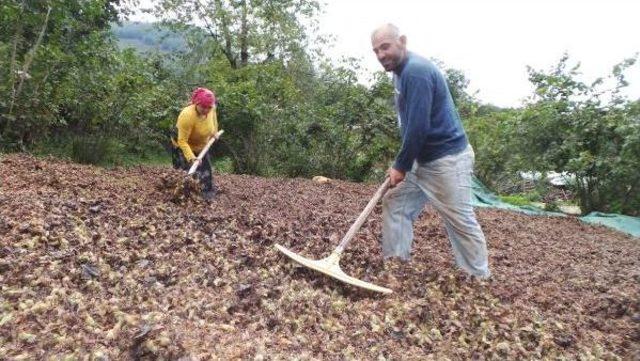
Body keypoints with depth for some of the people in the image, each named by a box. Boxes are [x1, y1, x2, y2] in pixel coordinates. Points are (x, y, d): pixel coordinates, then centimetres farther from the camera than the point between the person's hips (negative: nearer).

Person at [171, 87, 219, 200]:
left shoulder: (211, 108, -20)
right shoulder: (187, 116, -39)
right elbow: (182, 141, -36)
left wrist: (214, 132, 10)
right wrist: (191, 157, -46)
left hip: (201, 146, 6)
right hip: (184, 147, -6)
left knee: (206, 174, 10)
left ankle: (208, 198, 23)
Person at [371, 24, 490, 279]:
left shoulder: (416, 71, -19)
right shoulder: (401, 72, 13)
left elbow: (418, 126, -24)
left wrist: (401, 166, -15)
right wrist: (402, 163, 14)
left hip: (447, 159, -10)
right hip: (423, 159, 10)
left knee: (461, 221, 1)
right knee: (395, 204, 11)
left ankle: (480, 280, 18)